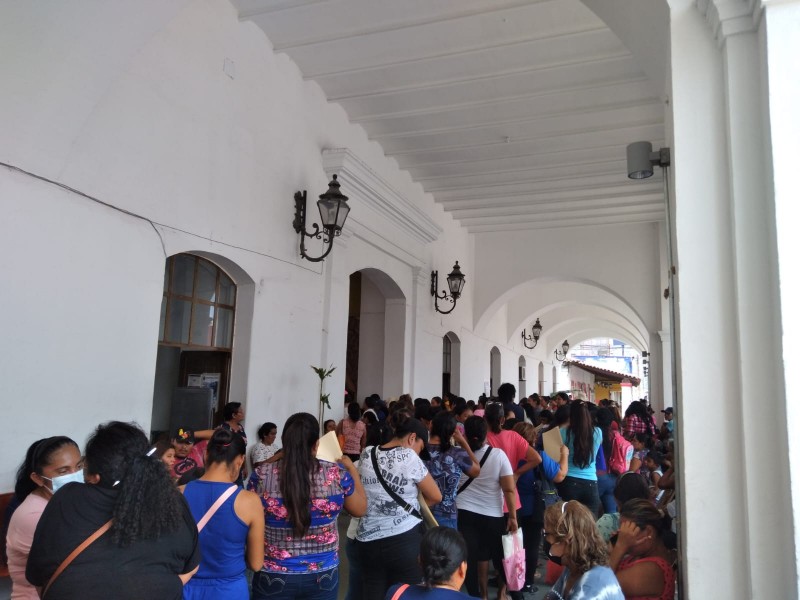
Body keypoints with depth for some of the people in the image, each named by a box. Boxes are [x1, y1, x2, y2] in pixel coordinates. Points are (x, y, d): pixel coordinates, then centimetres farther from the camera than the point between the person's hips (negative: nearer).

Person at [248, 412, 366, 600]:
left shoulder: (261, 477, -14)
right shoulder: (337, 474, -14)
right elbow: (360, 509, 4)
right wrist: (351, 468, 16)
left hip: (273, 577, 0)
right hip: (322, 577, 1)